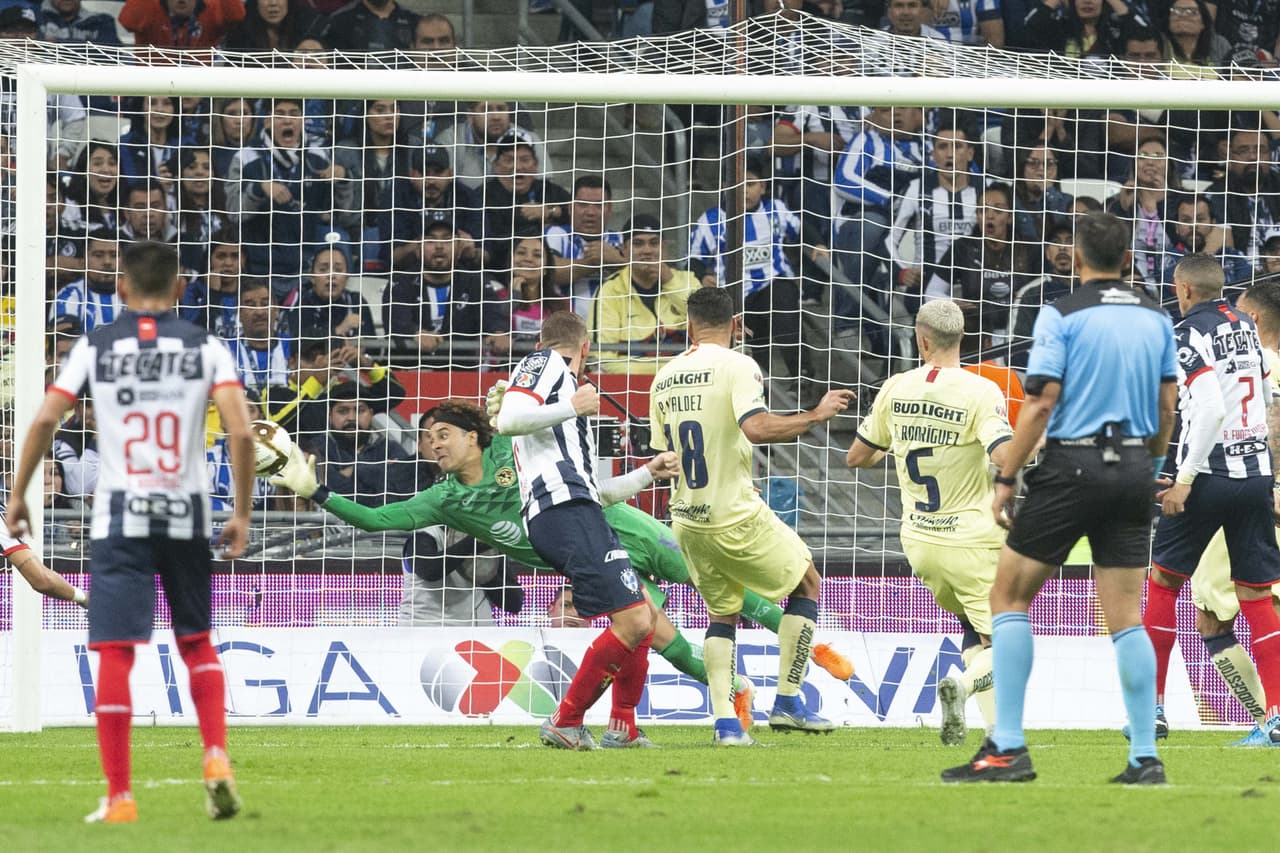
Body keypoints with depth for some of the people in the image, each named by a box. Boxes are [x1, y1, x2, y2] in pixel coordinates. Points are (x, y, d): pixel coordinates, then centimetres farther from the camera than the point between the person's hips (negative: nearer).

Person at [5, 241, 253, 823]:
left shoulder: (96, 346, 3)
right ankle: (216, 757, 1)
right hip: (187, 514, 1)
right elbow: (241, 433, -8)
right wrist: (242, 514, 1)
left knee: (114, 654, -1)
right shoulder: (205, 348, 2)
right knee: (197, 643, 19)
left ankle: (119, 797, -4)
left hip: (120, 517, -1)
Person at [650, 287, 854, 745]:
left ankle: (725, 722, 5)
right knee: (807, 584, 14)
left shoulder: (664, 379, 8)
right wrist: (815, 416, -17)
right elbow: (756, 427, -27)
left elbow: (664, 457, 13)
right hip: (737, 517, -6)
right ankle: (787, 702, 9)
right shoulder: (736, 366, -11)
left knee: (722, 613, 20)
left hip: (687, 519, 6)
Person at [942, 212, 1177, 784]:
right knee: (1126, 617, 7)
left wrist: (1005, 480, -7)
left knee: (1009, 596, 6)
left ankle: (1008, 748, -3)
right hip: (1133, 469, 5)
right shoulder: (1156, 319, 8)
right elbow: (1166, 408, 10)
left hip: (1072, 468, -5)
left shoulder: (1061, 316, -8)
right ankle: (1145, 757, 0)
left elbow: (1041, 403, -13)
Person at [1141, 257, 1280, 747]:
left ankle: (1152, 706, 11)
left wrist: (1185, 478, -20)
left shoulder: (1189, 336, -12)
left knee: (1163, 579, 10)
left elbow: (1212, 410, -22)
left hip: (1209, 475, -6)